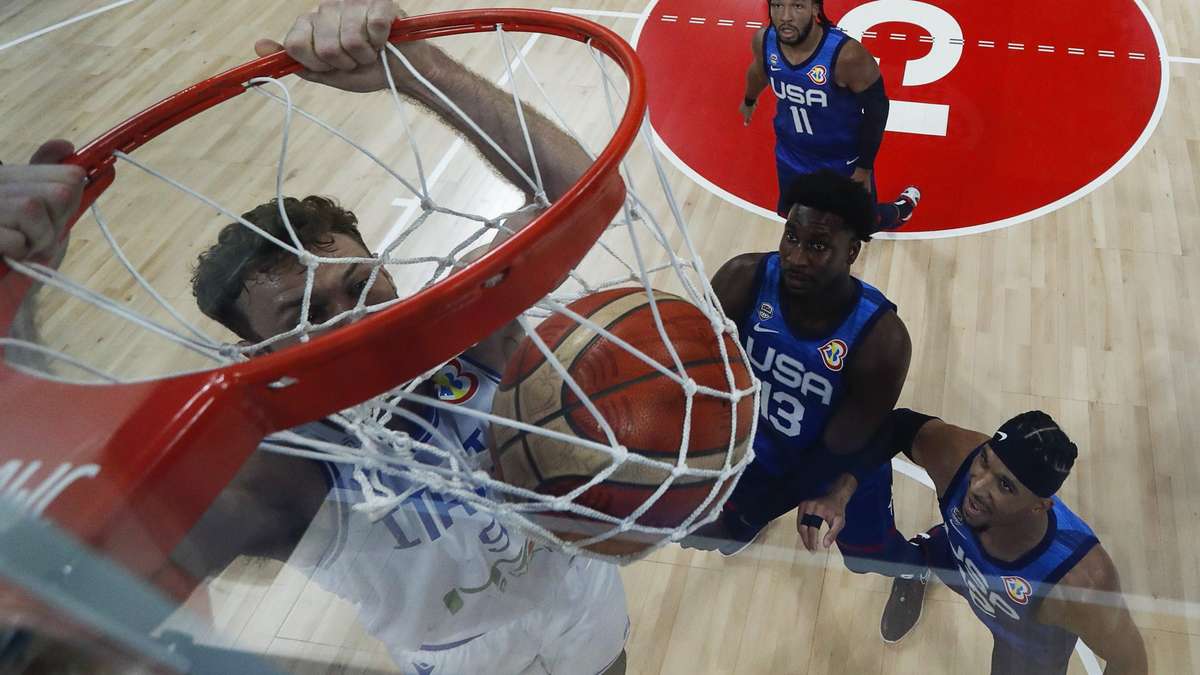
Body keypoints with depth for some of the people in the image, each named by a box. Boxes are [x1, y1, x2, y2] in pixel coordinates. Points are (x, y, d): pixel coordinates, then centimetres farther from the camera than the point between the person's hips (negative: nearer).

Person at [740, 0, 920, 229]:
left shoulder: (846, 54, -34)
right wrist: (749, 101, 27)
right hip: (791, 160, 4)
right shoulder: (763, 40, -19)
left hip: (844, 164, -3)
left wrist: (864, 168, -14)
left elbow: (876, 108, -19)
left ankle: (902, 209, 53)